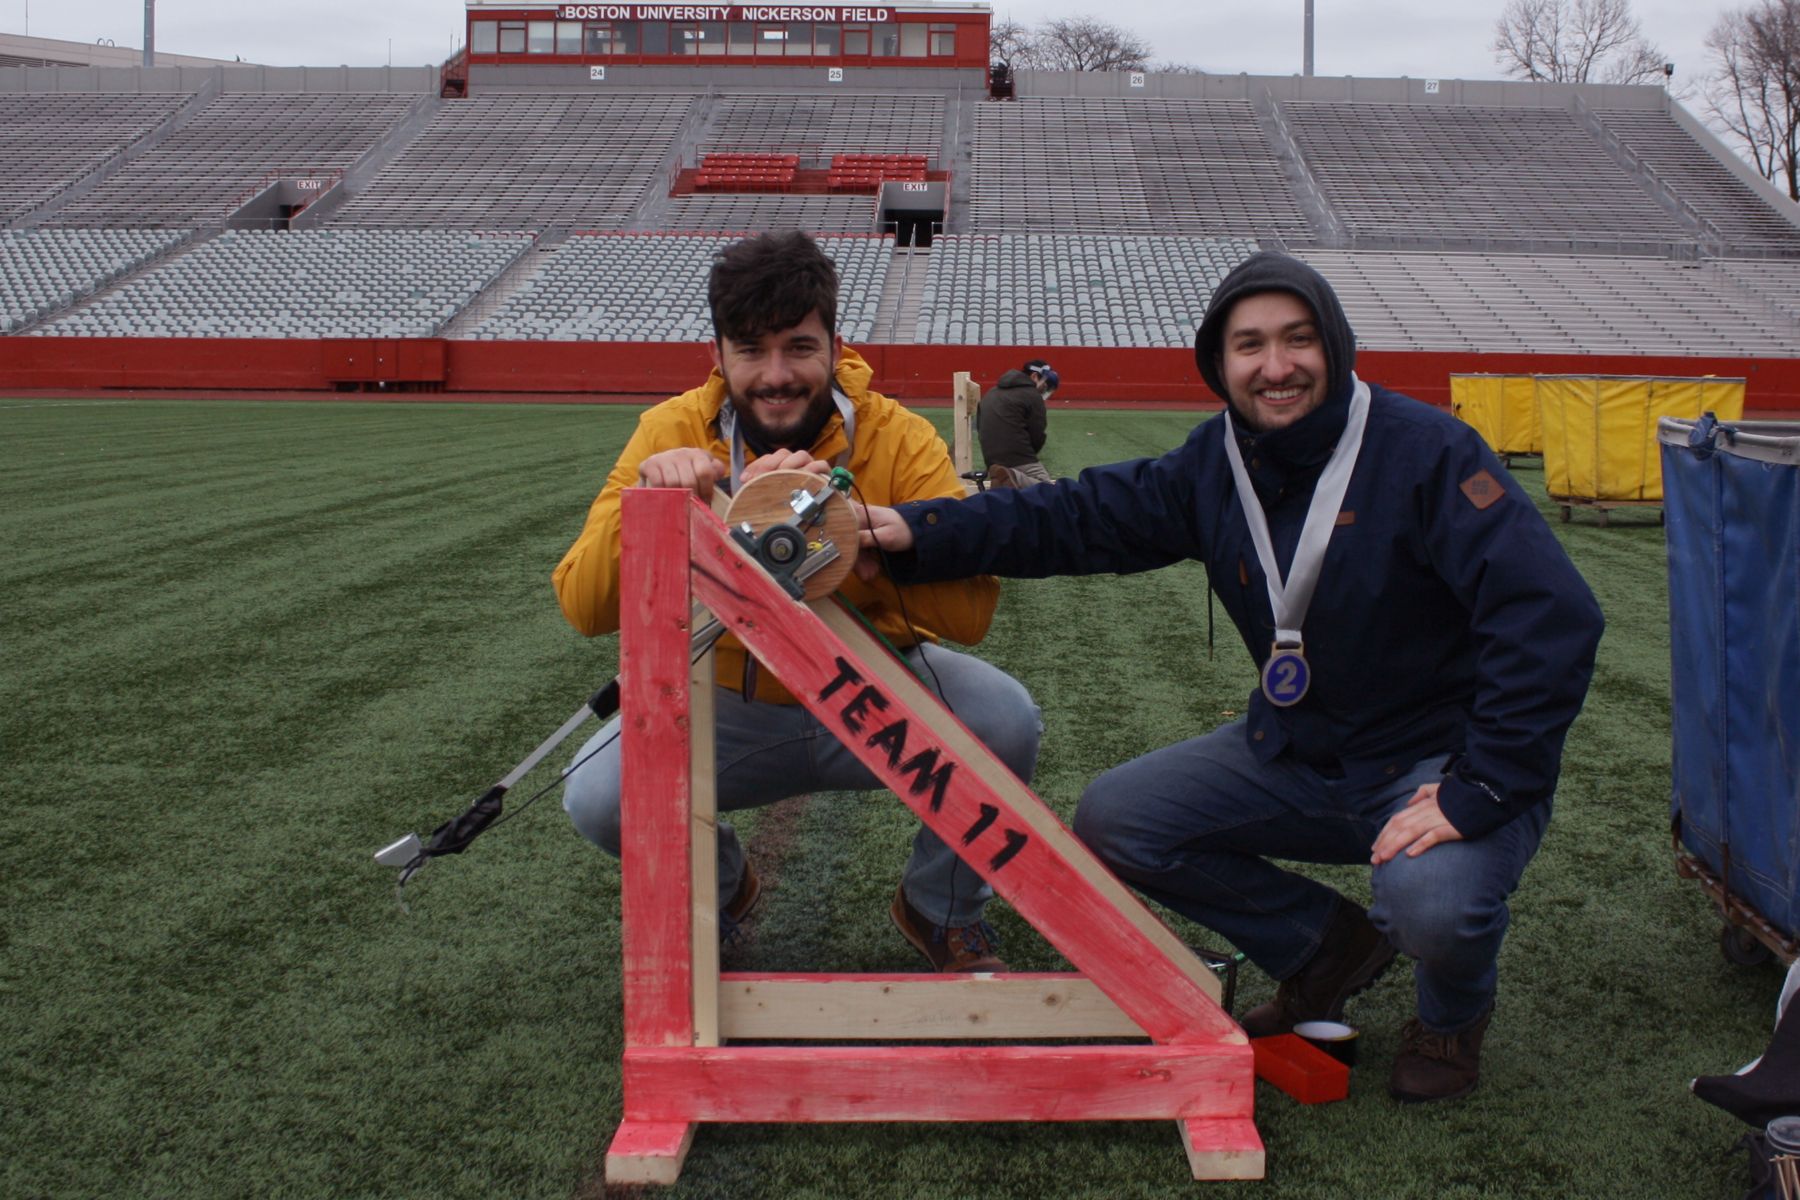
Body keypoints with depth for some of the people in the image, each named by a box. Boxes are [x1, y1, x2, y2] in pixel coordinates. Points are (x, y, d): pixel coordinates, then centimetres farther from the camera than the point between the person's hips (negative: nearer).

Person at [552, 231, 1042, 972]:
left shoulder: (898, 439, -16)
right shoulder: (674, 433, -11)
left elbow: (971, 614, -28)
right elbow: (584, 610, -17)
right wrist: (643, 505, -36)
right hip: (732, 707, 1)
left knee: (1005, 722, -28)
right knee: (598, 796, -24)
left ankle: (943, 910, 4)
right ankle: (718, 888, 14)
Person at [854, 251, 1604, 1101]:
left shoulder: (1425, 451, -20)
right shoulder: (1217, 464, 0)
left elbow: (1551, 615, -27)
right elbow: (1084, 516, -7)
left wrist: (1479, 791, -31)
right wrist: (920, 533, -21)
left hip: (1441, 760, -6)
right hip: (1297, 754, 6)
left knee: (1431, 903, -36)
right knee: (1110, 823, -3)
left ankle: (1454, 1010, 5)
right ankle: (1324, 945, 15)